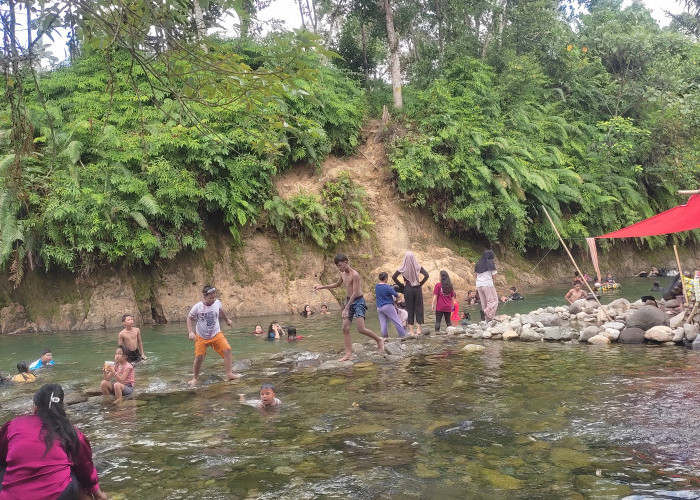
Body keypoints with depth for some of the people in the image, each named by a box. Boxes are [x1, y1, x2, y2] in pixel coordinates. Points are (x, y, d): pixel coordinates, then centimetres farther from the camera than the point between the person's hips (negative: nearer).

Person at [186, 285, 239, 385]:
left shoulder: (217, 303, -8)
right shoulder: (197, 307, -18)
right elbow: (189, 318, -4)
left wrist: (227, 320, 32)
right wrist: (191, 332, -16)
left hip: (216, 334, 2)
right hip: (201, 337, -2)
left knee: (227, 350, -16)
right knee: (199, 357, -6)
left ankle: (229, 374, -11)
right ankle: (195, 378, 16)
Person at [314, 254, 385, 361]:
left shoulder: (354, 275, -19)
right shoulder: (342, 274, 7)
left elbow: (355, 293, -23)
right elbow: (338, 284, 28)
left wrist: (346, 308, -25)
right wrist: (322, 287, 24)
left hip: (358, 301, -8)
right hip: (349, 301, 8)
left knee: (361, 329, -16)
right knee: (345, 328, -2)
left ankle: (379, 340, 7)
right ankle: (348, 354, 1)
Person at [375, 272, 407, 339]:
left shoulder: (376, 286, 5)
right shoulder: (387, 287, -15)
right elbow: (396, 295, -14)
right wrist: (395, 302, 9)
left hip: (379, 307, 6)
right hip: (388, 306, -6)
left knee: (383, 322, 9)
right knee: (397, 321, 2)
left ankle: (384, 336, 8)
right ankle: (402, 335, 6)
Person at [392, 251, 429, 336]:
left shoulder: (403, 268, -6)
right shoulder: (418, 267, -5)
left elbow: (394, 277, -8)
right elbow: (426, 275, -9)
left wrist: (401, 285, 0)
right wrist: (420, 284, 0)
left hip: (408, 289, 0)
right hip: (417, 288, 0)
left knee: (409, 309, 5)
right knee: (418, 307, 8)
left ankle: (411, 330, 5)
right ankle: (418, 329, 6)